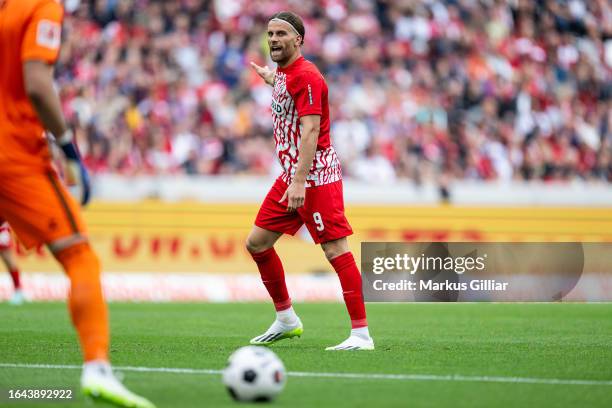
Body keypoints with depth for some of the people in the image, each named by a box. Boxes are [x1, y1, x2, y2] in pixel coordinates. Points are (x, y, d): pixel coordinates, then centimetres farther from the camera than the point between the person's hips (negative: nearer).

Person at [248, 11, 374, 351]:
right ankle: (286, 319, 22)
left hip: (317, 176, -10)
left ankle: (361, 334, -13)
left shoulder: (305, 76, -15)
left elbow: (310, 130, -23)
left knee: (336, 250, -12)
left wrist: (299, 182, -30)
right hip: (291, 175, 10)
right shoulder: (285, 74, 12)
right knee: (257, 243, 10)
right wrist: (270, 78, 47)